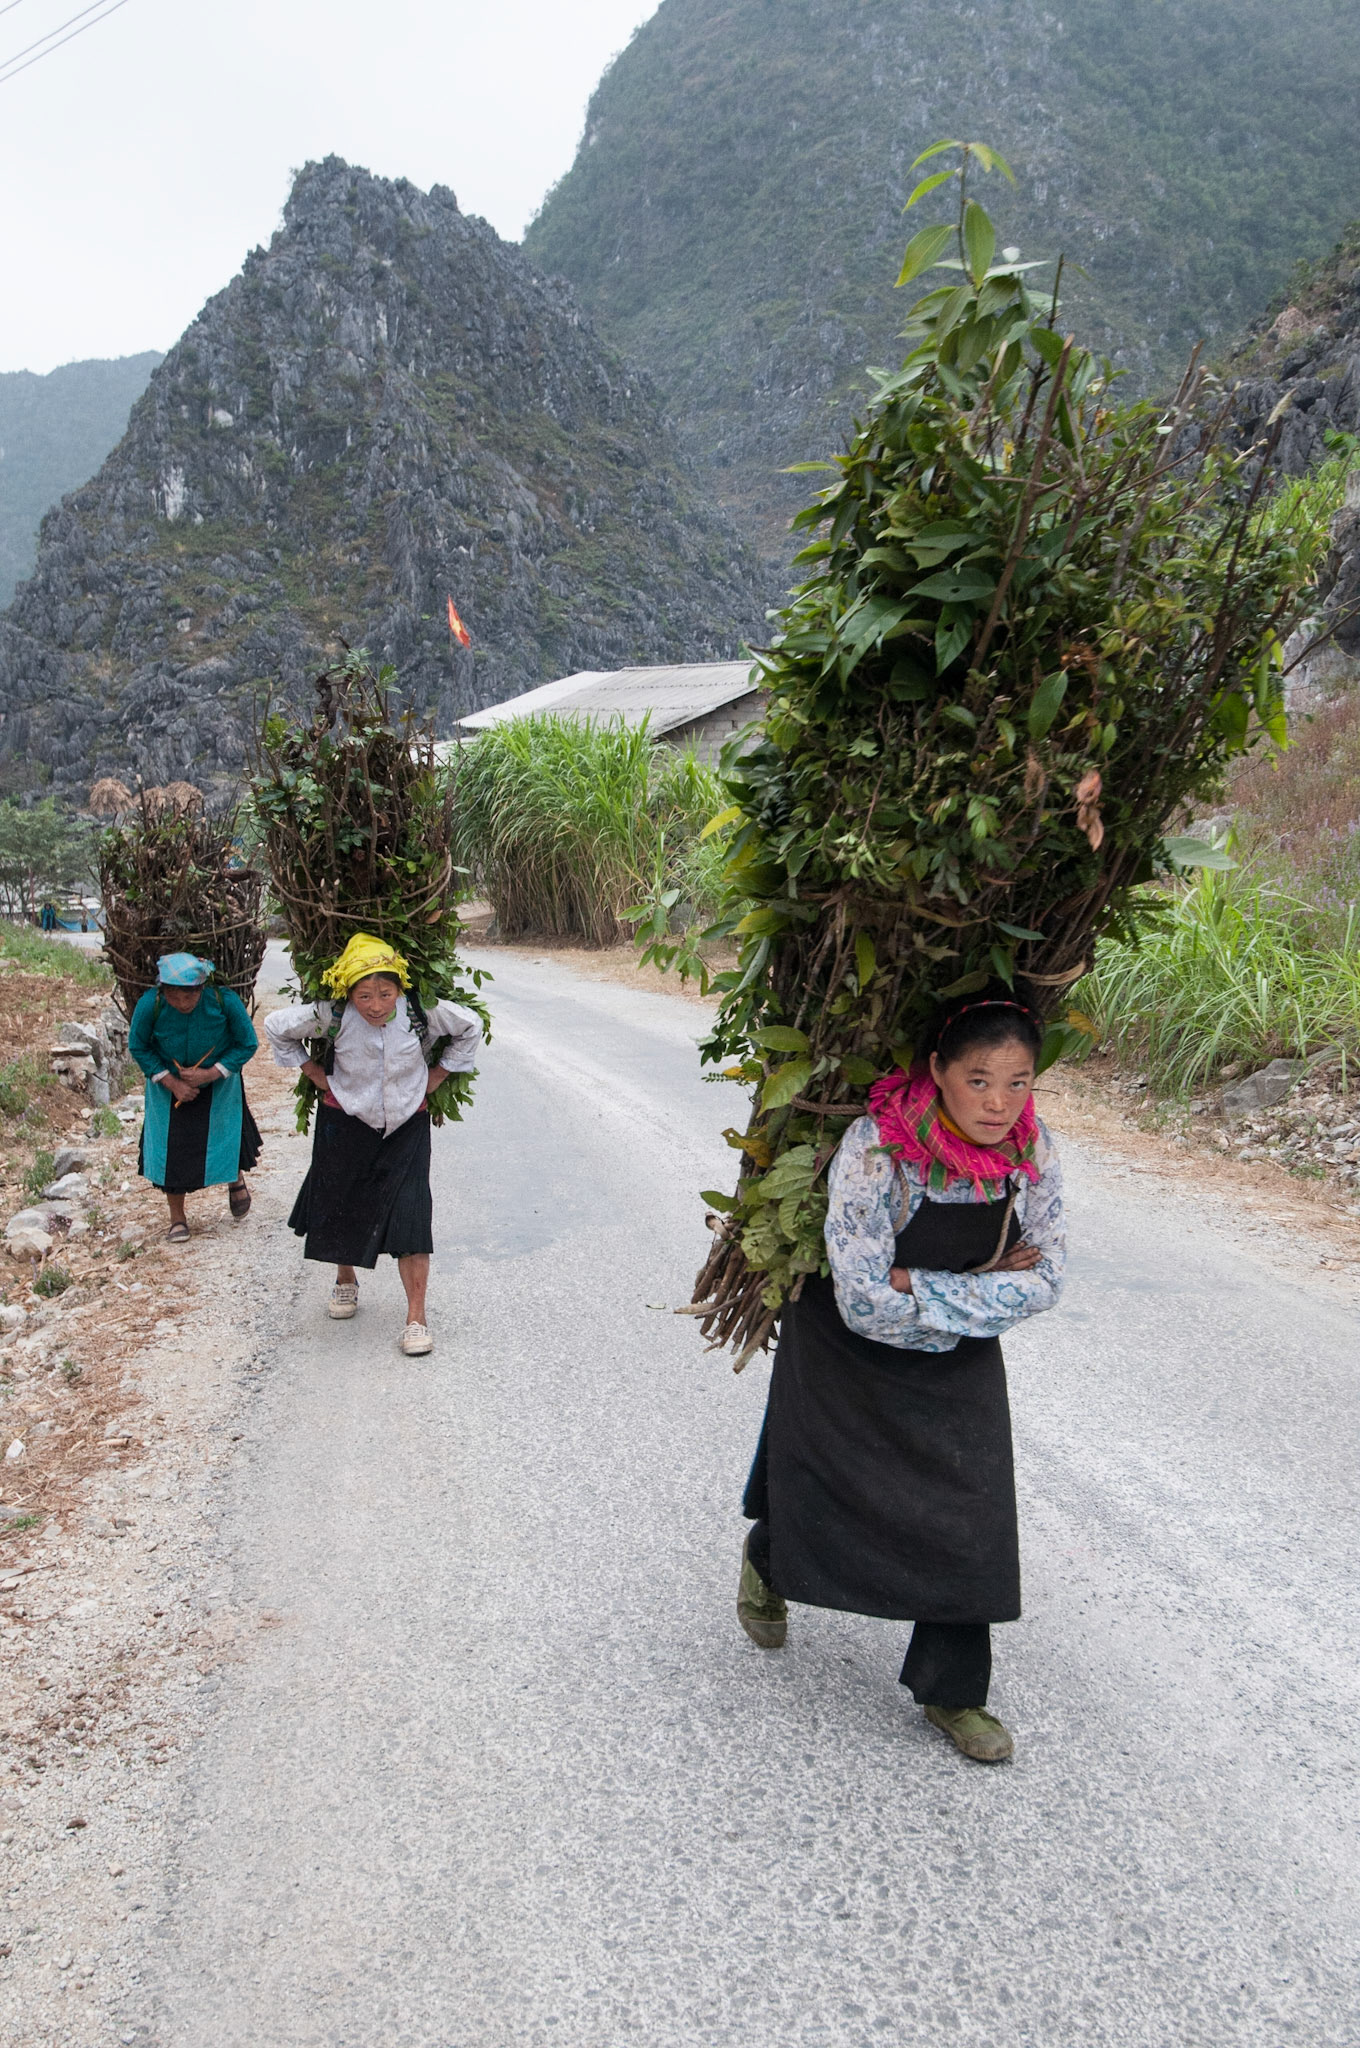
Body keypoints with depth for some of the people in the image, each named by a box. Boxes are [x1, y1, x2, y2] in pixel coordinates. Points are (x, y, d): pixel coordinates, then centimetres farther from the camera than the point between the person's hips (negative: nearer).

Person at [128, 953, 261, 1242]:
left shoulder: (225, 1001, -30)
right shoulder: (150, 1005, -29)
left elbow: (247, 1044, -15)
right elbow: (138, 1048, -11)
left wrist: (210, 1074, -24)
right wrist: (170, 1082, -20)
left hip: (218, 1083, 0)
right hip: (170, 1084, 0)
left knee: (226, 1135, 12)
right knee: (171, 1148, 2)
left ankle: (236, 1179, 48)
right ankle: (177, 1217, 21)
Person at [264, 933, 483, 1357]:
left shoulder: (421, 1012, -20)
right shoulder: (332, 1016, -20)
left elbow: (470, 1028, 0)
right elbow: (277, 1026, -2)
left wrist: (433, 1079, -1)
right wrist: (317, 1076, -3)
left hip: (405, 1126, -1)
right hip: (344, 1121, 1)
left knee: (409, 1215, -11)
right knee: (340, 1207, 15)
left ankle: (416, 1318, -4)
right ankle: (346, 1281, 44)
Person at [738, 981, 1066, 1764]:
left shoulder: (1034, 1153, -18)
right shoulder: (874, 1150, -33)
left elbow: (1044, 1282, -13)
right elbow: (864, 1303, -30)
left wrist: (925, 1289, -22)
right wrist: (987, 1288, -21)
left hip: (959, 1368, 3)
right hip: (850, 1354, -3)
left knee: (967, 1514, 2)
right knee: (821, 1487, 16)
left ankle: (952, 1690, 25)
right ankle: (766, 1561, 54)